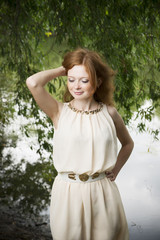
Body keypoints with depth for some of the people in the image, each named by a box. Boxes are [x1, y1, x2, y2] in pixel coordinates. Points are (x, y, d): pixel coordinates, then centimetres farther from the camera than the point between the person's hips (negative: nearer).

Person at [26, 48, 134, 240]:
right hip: (68, 193, -1)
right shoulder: (59, 112, -5)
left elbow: (128, 143, 19)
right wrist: (62, 70, -7)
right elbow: (33, 83, -22)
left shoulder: (109, 113, 1)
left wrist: (115, 170, 7)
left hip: (103, 192, 2)